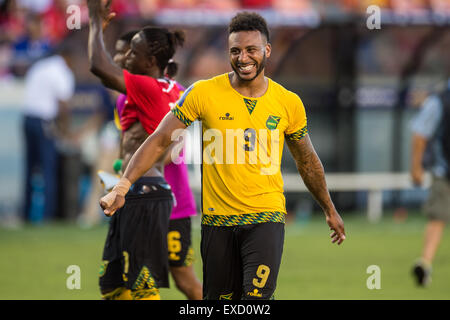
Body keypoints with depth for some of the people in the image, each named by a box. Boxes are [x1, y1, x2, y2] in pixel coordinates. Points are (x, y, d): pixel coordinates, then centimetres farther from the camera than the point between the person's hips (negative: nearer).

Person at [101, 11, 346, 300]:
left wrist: (330, 210, 27)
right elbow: (160, 141, -2)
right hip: (217, 218, 0)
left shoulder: (289, 103, 2)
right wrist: (122, 188, -12)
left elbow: (307, 161, 18)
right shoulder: (204, 93, -3)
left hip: (266, 218, 0)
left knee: (256, 298, -16)